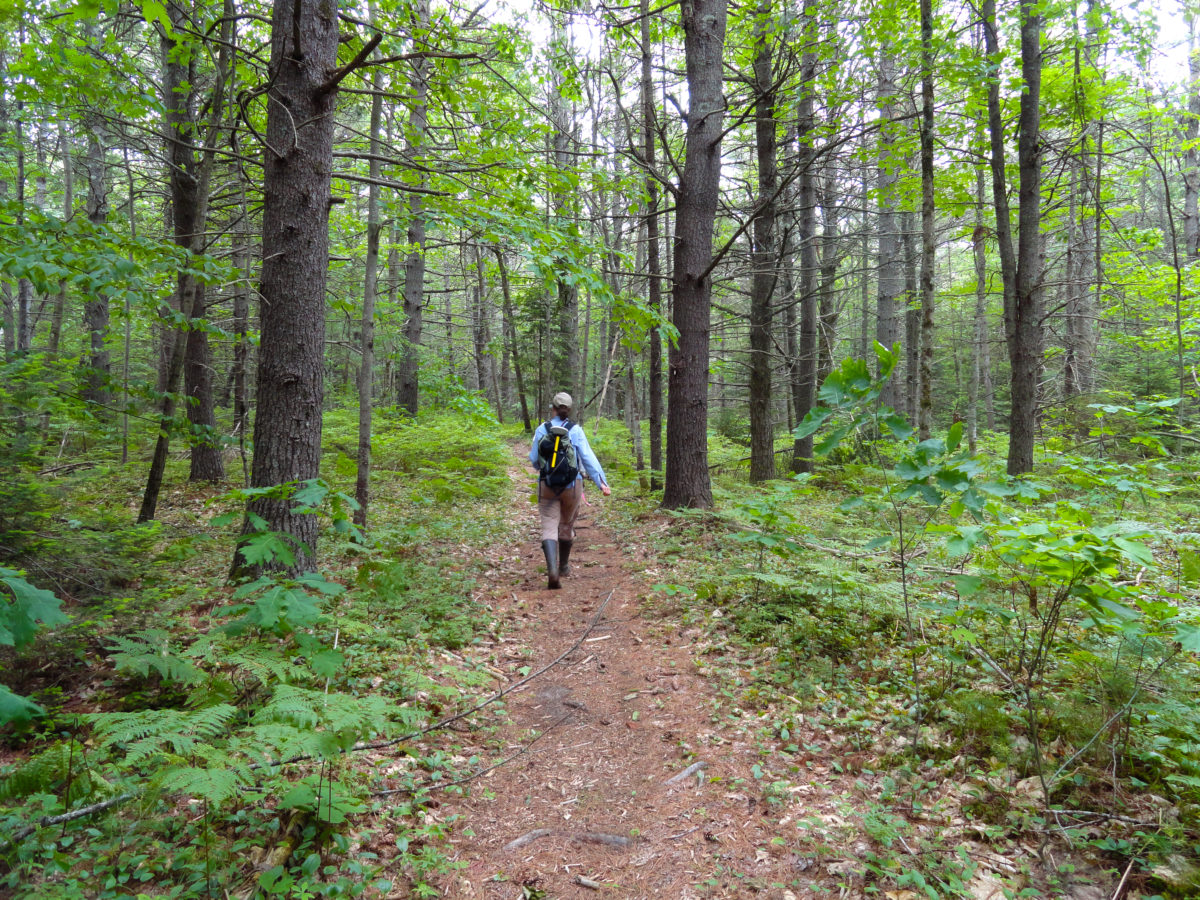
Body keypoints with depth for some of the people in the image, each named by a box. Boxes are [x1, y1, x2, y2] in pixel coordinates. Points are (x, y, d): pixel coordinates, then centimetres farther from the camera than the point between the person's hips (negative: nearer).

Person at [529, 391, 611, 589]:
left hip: (547, 485, -1)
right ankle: (564, 566, 38)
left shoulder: (542, 429, -2)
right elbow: (588, 457, -13)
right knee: (567, 526, 20)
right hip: (572, 484, 1)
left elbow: (534, 460, 5)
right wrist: (602, 482, -15)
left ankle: (552, 570, -25)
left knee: (549, 528, -3)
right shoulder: (575, 430, -5)